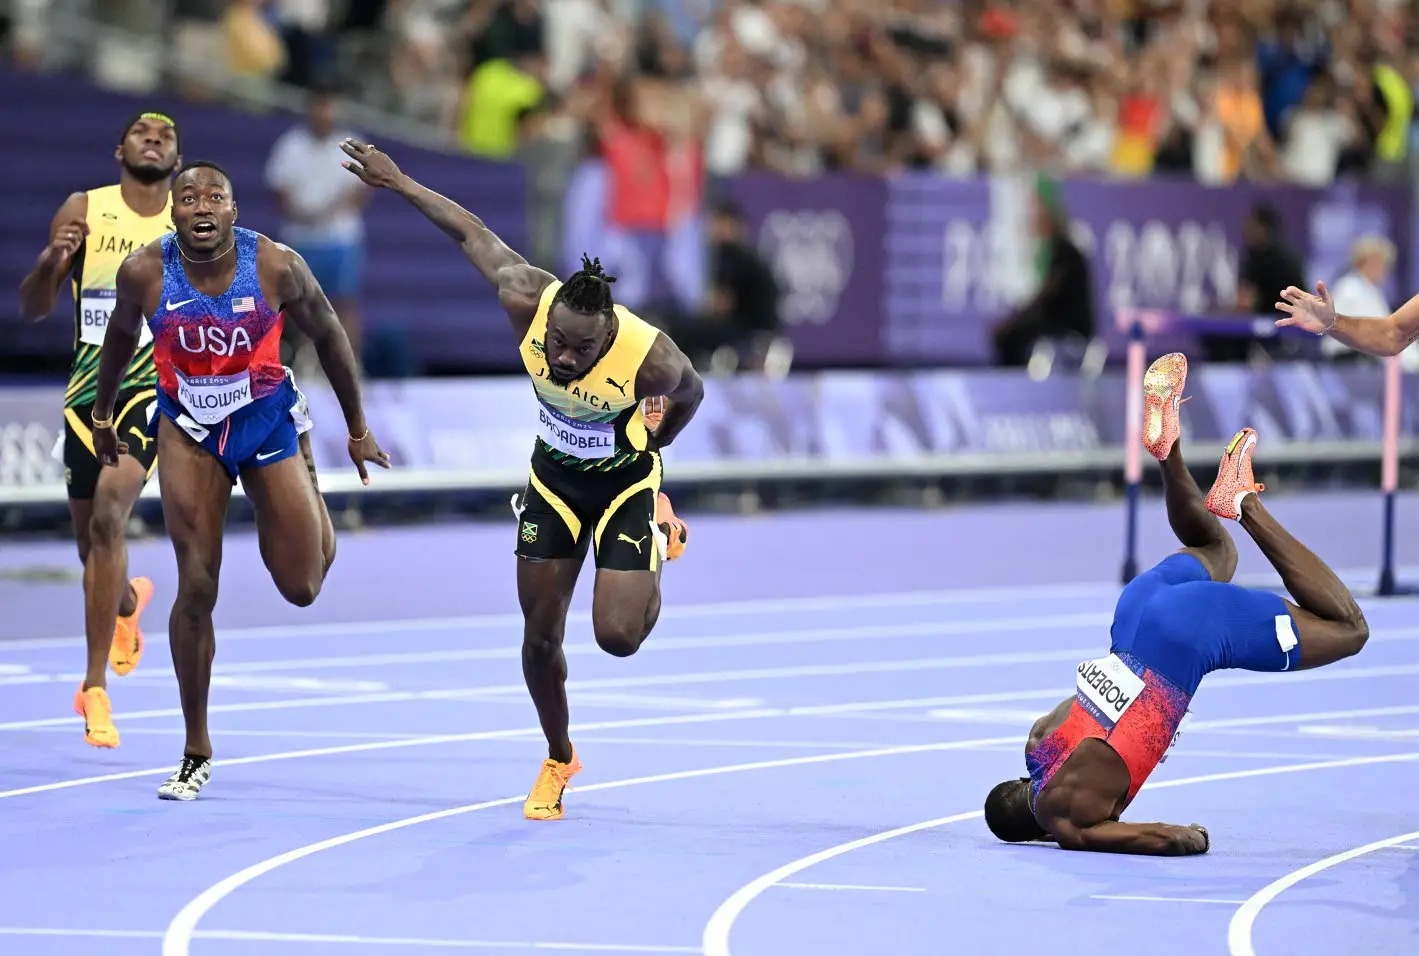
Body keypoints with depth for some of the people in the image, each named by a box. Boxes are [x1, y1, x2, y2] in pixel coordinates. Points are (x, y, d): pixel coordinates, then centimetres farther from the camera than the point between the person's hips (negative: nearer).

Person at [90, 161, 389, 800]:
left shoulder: (276, 266, -20)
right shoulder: (144, 273, -18)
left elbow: (328, 335, -4)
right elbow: (120, 336, 5)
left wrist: (357, 429, 4)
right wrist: (102, 415, 17)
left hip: (268, 419, 0)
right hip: (188, 428, 0)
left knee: (302, 588, 5)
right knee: (196, 590, -8)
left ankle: (310, 498, 44)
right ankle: (196, 753, 5)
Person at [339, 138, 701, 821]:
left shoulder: (650, 359, -35)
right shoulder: (527, 303, -29)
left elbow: (689, 393, -10)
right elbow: (472, 233, -12)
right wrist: (398, 183, -3)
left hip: (624, 482, -3)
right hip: (553, 479, 3)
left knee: (618, 635, -14)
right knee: (541, 633, 4)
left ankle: (658, 539, 21)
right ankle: (558, 759, 29)